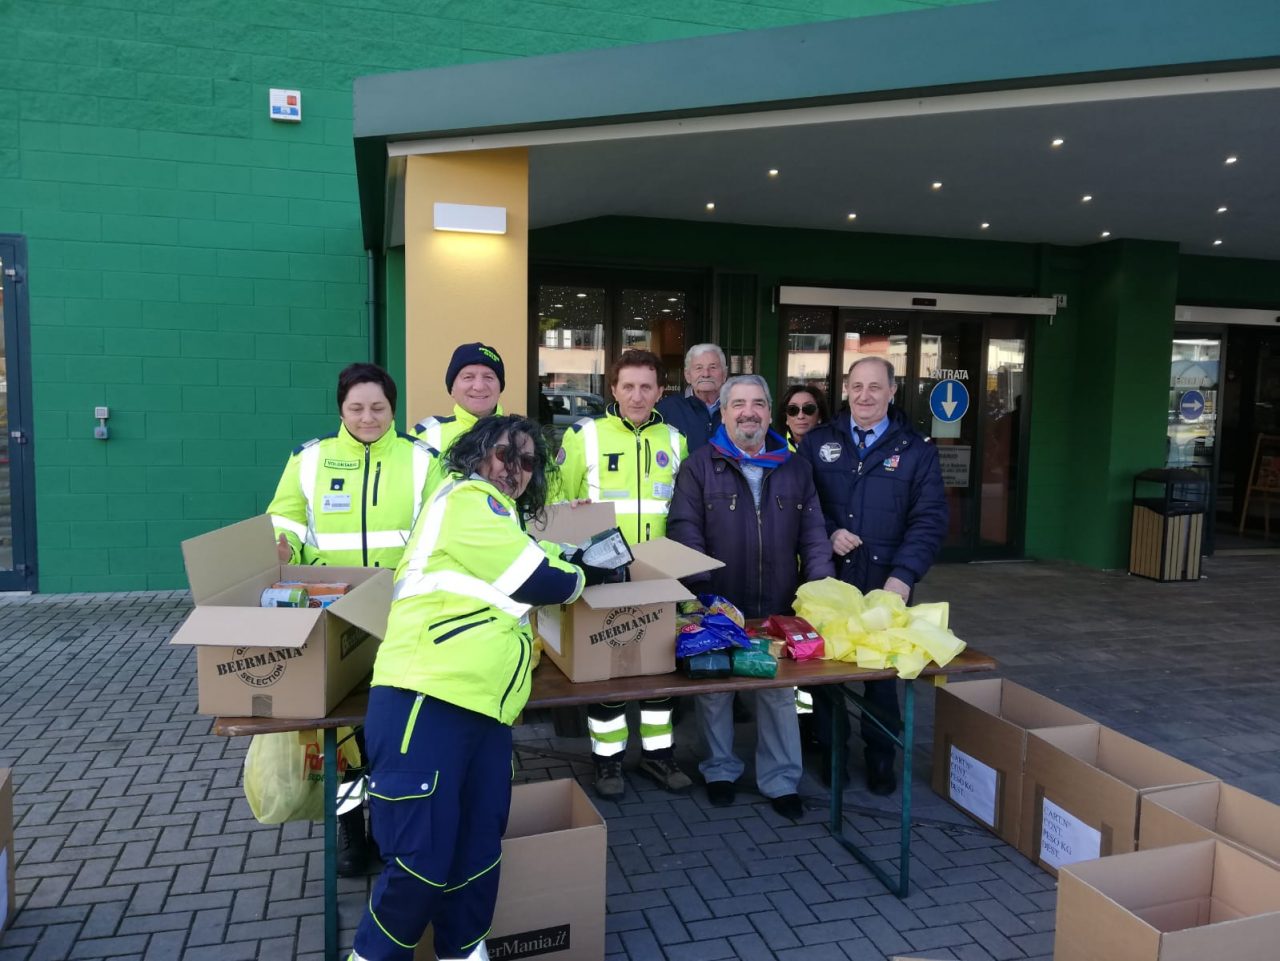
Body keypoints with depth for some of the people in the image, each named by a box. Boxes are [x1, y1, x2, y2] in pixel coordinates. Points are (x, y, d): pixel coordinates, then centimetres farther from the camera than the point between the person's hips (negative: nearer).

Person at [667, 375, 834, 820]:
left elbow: (813, 535, 7)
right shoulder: (699, 466, -2)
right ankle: (720, 769, 32)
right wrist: (705, 591, -18)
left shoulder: (795, 468, 8)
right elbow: (684, 532, -8)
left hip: (779, 608, 2)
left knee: (780, 692, 9)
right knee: (714, 690, 12)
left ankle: (780, 780, 24)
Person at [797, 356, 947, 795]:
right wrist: (828, 533, -12)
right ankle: (831, 753, 28)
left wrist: (903, 576, -16)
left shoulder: (916, 450, 1)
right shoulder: (817, 442, 5)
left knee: (883, 673, 10)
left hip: (886, 586, -1)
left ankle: (880, 759, 28)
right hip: (826, 582, 1)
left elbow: (928, 520, -5)